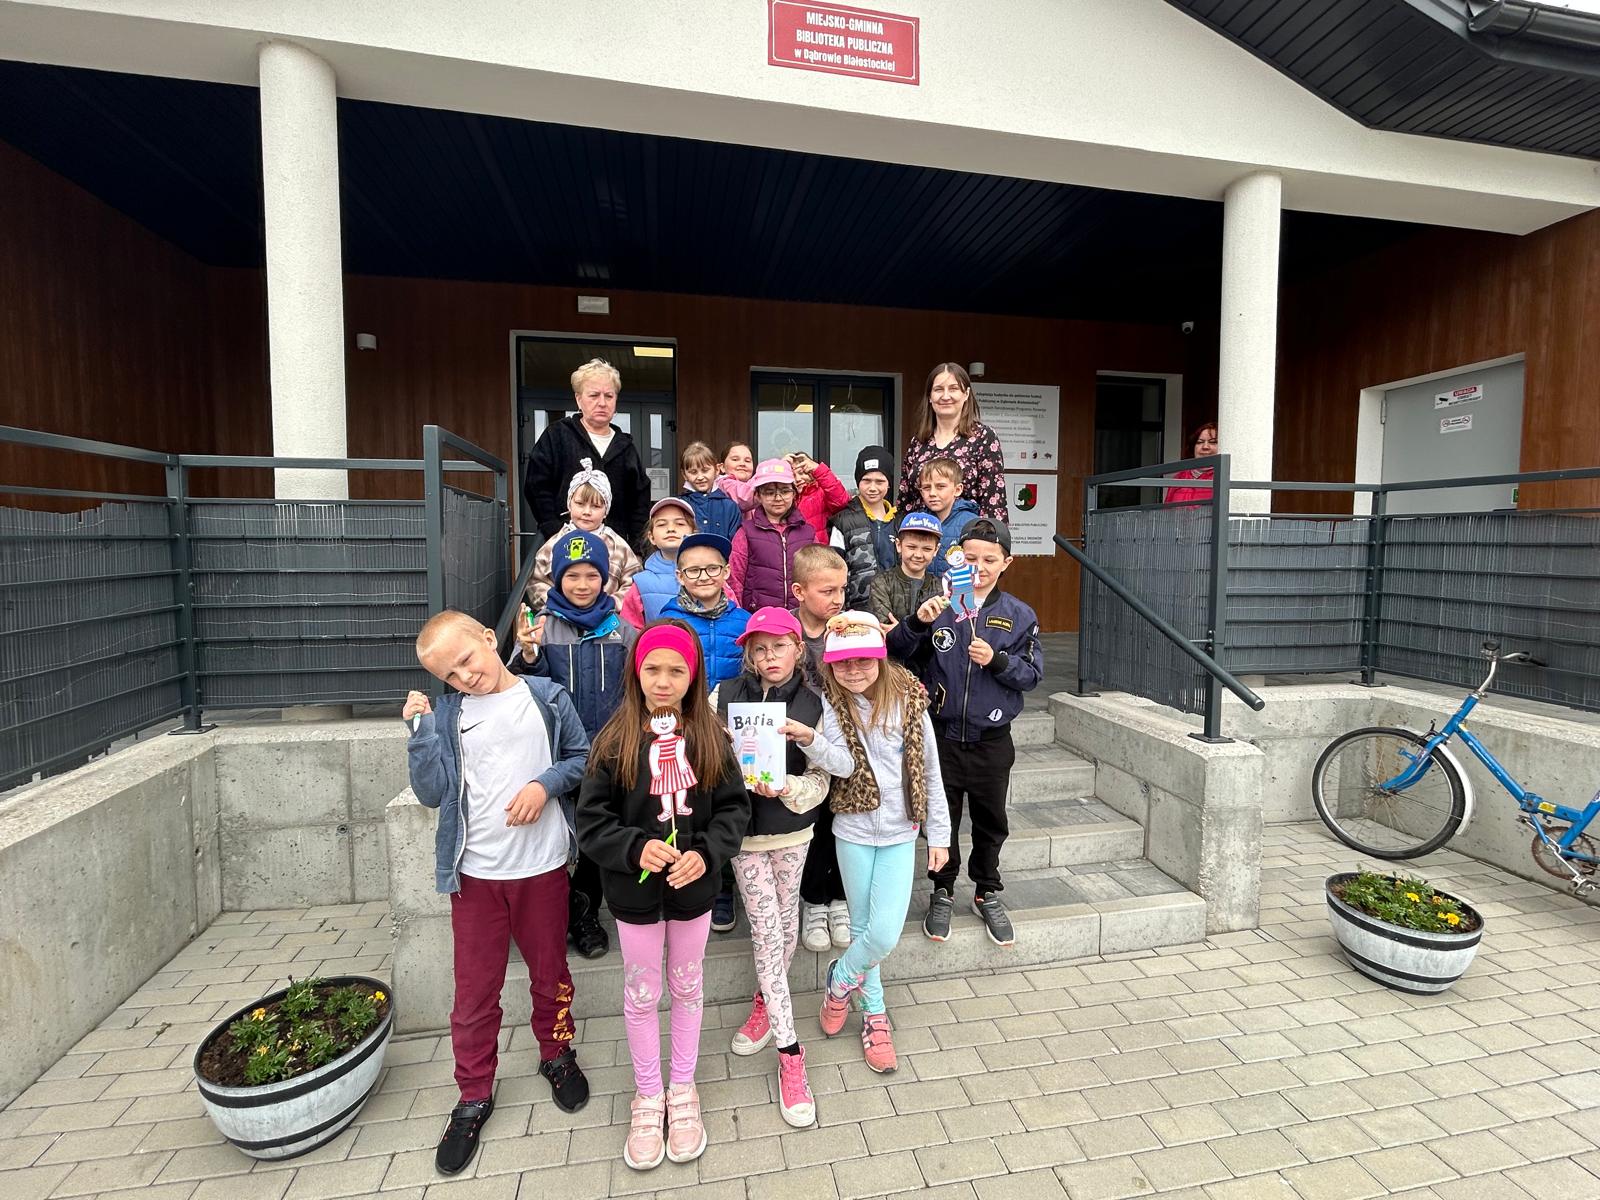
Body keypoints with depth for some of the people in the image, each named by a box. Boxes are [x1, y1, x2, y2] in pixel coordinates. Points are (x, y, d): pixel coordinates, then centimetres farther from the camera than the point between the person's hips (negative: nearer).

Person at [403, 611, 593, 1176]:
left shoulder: (545, 698, -6)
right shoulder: (448, 714, -3)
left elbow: (582, 757, 2)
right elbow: (431, 793, -6)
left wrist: (547, 782, -15)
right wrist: (421, 729, -15)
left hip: (541, 867, 0)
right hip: (475, 873, 1)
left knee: (550, 973, 18)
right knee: (474, 991, 12)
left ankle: (557, 1055, 44)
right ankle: (474, 1096, 34)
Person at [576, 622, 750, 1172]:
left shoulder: (710, 737, -9)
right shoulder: (615, 739, -13)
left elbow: (734, 808, -6)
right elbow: (591, 821, -11)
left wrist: (706, 853, -21)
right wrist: (636, 847, -26)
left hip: (694, 887, 1)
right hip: (635, 890, -1)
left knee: (687, 986, 20)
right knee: (640, 994, 17)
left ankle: (683, 1090, 43)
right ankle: (648, 1097, 41)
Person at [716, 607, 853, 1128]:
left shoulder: (813, 704, -7)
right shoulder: (725, 695, -9)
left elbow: (821, 782, -7)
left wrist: (783, 788, -24)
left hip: (792, 832, 2)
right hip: (744, 832, -2)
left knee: (786, 926, 16)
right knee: (766, 930, -1)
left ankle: (765, 1001, 45)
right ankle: (790, 1053, 10)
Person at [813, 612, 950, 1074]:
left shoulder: (908, 702, -8)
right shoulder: (828, 706, -10)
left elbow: (930, 771, 0)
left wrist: (938, 833, 4)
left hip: (900, 833, 0)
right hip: (853, 832, 0)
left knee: (884, 935, -5)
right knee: (862, 928, 12)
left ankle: (840, 978, 28)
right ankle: (875, 1015, 38)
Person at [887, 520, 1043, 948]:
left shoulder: (1019, 615, -1)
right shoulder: (941, 604, -5)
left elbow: (1032, 673, -1)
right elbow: (896, 652, -9)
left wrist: (997, 660, -19)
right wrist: (918, 622, -27)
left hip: (992, 739, 1)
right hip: (943, 734, -1)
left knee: (990, 820, 17)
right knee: (942, 817, 13)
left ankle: (987, 892, 38)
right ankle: (942, 891, 33)